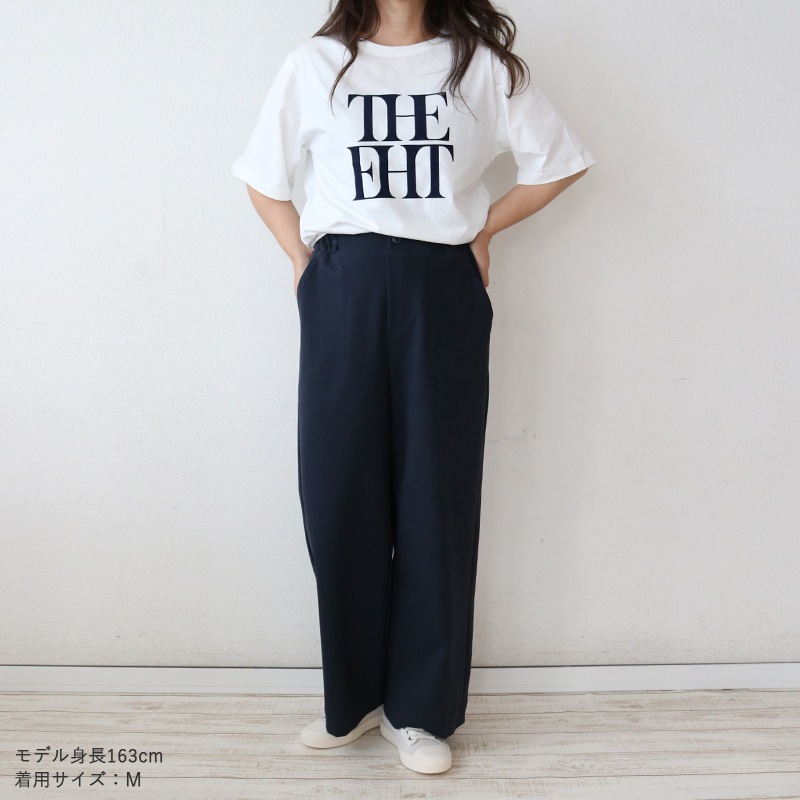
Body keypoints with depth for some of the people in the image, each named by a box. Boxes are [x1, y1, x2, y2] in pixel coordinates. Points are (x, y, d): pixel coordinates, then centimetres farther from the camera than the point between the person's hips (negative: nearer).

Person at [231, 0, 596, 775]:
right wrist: (302, 260, 6)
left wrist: (482, 228, 8)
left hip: (443, 294, 0)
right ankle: (353, 694, 22)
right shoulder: (315, 63, 12)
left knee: (437, 495, 1)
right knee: (338, 494, 1)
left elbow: (556, 161, 15)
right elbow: (265, 175, 17)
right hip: (343, 292, 1)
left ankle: (418, 707, 18)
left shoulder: (480, 63, 10)